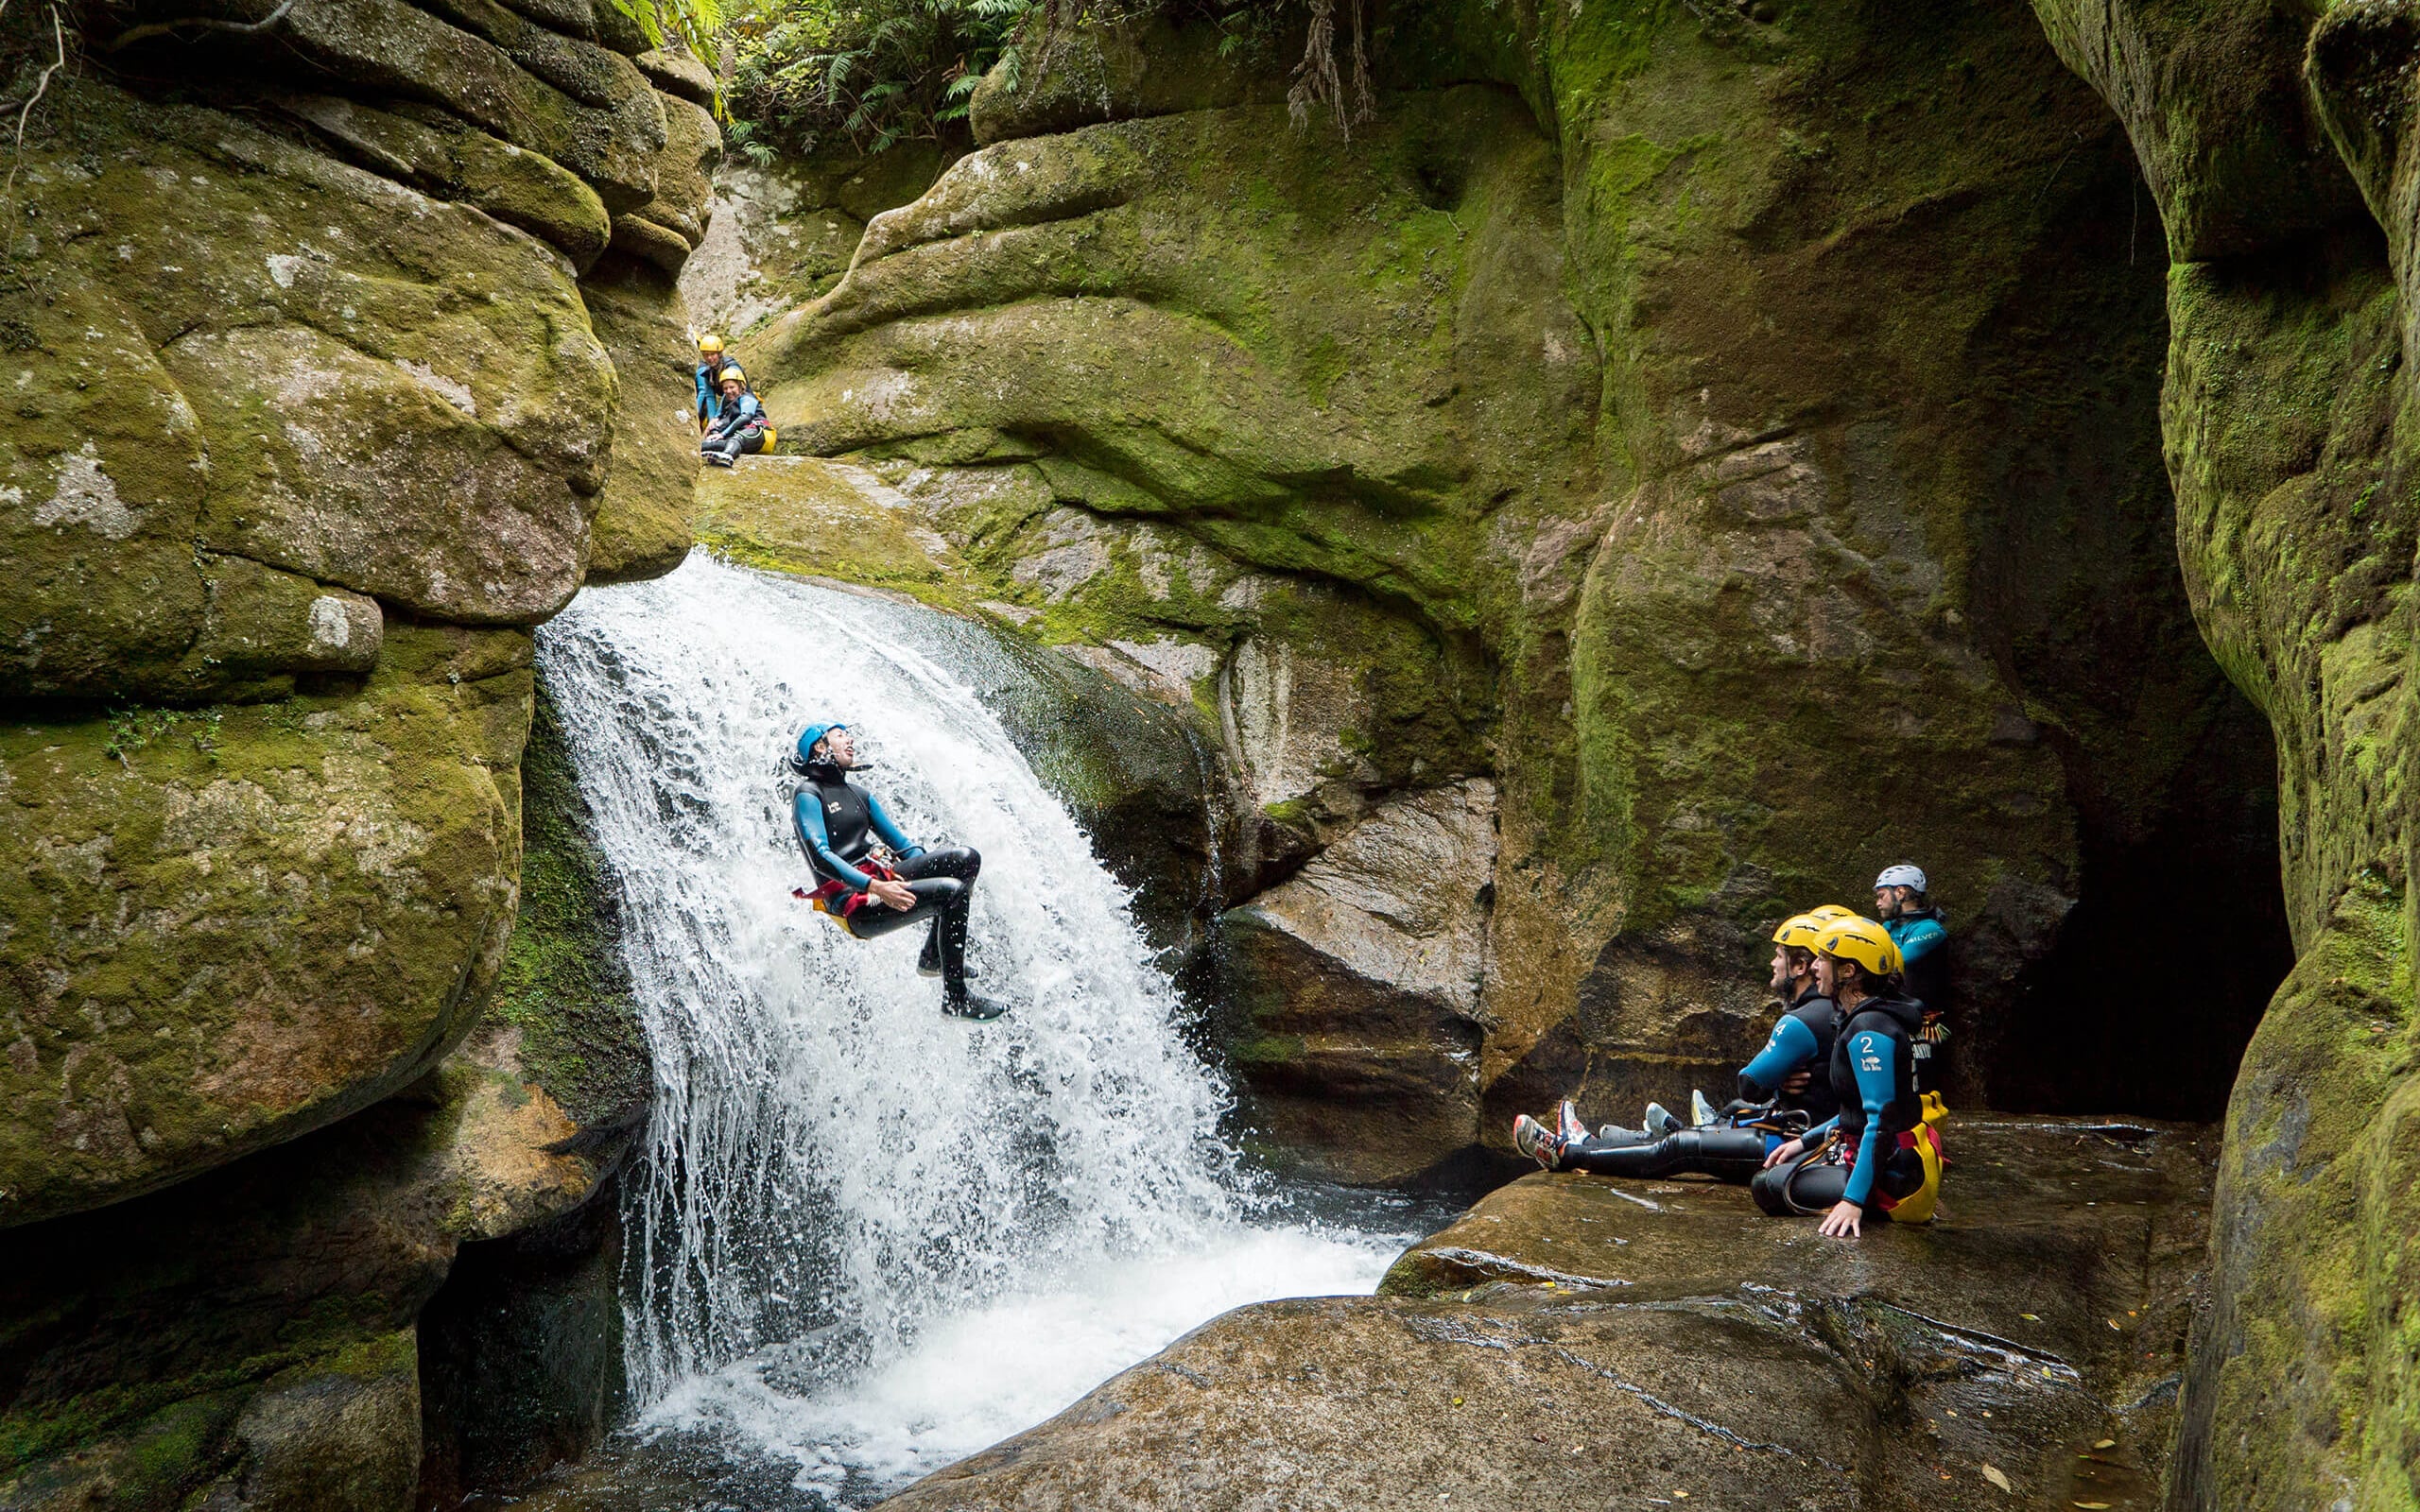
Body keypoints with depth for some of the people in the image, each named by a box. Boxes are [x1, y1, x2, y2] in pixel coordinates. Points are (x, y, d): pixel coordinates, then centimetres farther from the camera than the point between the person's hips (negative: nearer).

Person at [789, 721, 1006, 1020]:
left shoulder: (859, 794, 23)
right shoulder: (807, 796, -2)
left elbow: (901, 843, 22)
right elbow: (820, 856, -17)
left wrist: (935, 873, 5)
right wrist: (874, 887, -29)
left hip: (883, 878, 8)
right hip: (854, 901, -8)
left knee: (965, 857, -9)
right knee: (952, 892, -25)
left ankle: (934, 958, 0)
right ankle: (956, 1000, -17)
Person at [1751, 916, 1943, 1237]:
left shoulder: (1869, 1032, -21)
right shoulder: (1874, 1018, 10)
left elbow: (1882, 1121, -27)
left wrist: (1854, 1200, -32)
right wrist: (1805, 1141, 16)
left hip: (1891, 1171, -10)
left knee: (1766, 1186, -9)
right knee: (1771, 1171, 18)